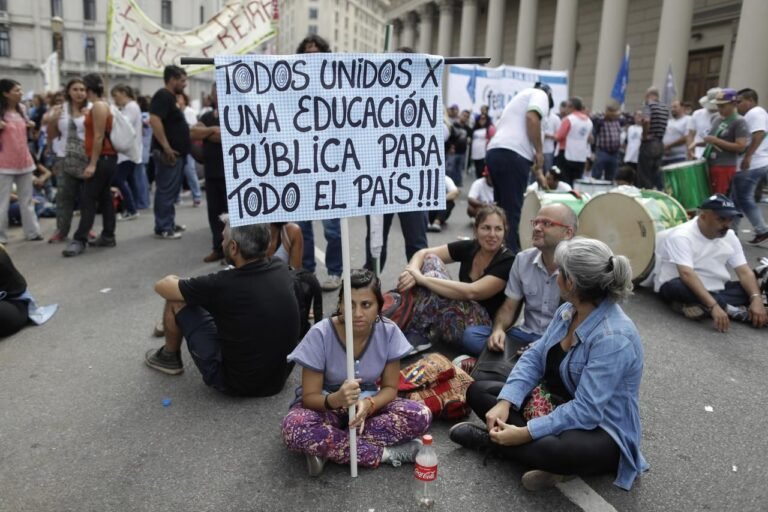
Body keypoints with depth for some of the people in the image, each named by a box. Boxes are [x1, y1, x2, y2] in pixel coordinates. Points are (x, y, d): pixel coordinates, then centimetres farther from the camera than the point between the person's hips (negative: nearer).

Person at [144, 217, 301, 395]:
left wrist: (177, 282, 17)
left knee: (176, 300, 3)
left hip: (236, 383, -5)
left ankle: (170, 357, 30)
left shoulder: (223, 285, -24)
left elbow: (162, 286, -6)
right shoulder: (282, 270, -8)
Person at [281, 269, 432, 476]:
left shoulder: (389, 332, -17)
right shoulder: (320, 334, -24)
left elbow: (390, 387, -8)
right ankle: (387, 453, -22)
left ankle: (328, 448, -20)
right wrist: (336, 399, -42)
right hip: (326, 405, -2)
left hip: (366, 404, 3)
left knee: (420, 416, -24)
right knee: (295, 429, -36)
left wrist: (368, 404, -31)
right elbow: (309, 396, -19)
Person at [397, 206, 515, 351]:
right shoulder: (469, 247, -1)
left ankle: (415, 334, -10)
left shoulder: (508, 262, -17)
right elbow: (423, 253, -5)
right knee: (431, 260, -10)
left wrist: (423, 279, -29)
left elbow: (471, 292, -29)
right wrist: (412, 272, -28)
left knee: (431, 280, -25)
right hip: (458, 317, 6)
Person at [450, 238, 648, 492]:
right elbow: (534, 357, 0)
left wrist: (525, 434, -30)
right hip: (560, 404, 9)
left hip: (601, 431, -8)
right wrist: (504, 403, -15)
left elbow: (586, 411, -31)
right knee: (477, 391, 1)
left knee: (553, 449, -43)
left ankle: (490, 440, -12)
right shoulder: (568, 311, -2)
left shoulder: (613, 338, -29)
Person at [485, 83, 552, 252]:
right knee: (512, 210, -6)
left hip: (494, 152, 9)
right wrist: (539, 151, -8)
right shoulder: (540, 94, 11)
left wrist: (538, 173, 36)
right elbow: (532, 118, -13)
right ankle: (510, 253, -4)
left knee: (503, 207, 15)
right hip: (511, 154, -9)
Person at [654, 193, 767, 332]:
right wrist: (714, 306, -43)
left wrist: (757, 299, -24)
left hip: (715, 289, 6)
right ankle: (734, 310, -28)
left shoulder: (729, 236, -1)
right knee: (680, 286, -38)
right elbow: (687, 275, -34)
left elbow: (745, 272, -6)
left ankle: (699, 306, -26)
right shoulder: (681, 236, -22)